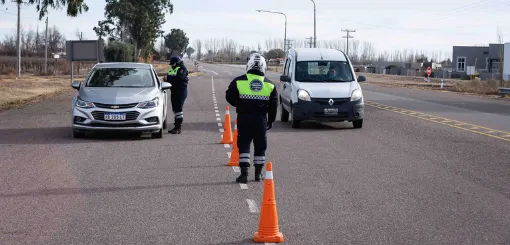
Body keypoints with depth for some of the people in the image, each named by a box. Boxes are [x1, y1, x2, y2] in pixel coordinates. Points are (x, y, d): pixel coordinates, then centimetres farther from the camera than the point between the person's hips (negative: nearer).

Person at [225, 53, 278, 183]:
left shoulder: (239, 81, -4)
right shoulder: (270, 84, 2)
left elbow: (230, 97, 0)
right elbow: (273, 105, 4)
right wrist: (271, 120, 14)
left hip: (244, 118, -1)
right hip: (261, 119, 1)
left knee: (243, 145, 2)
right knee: (260, 146, 12)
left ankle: (244, 173, -4)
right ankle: (258, 173, 17)